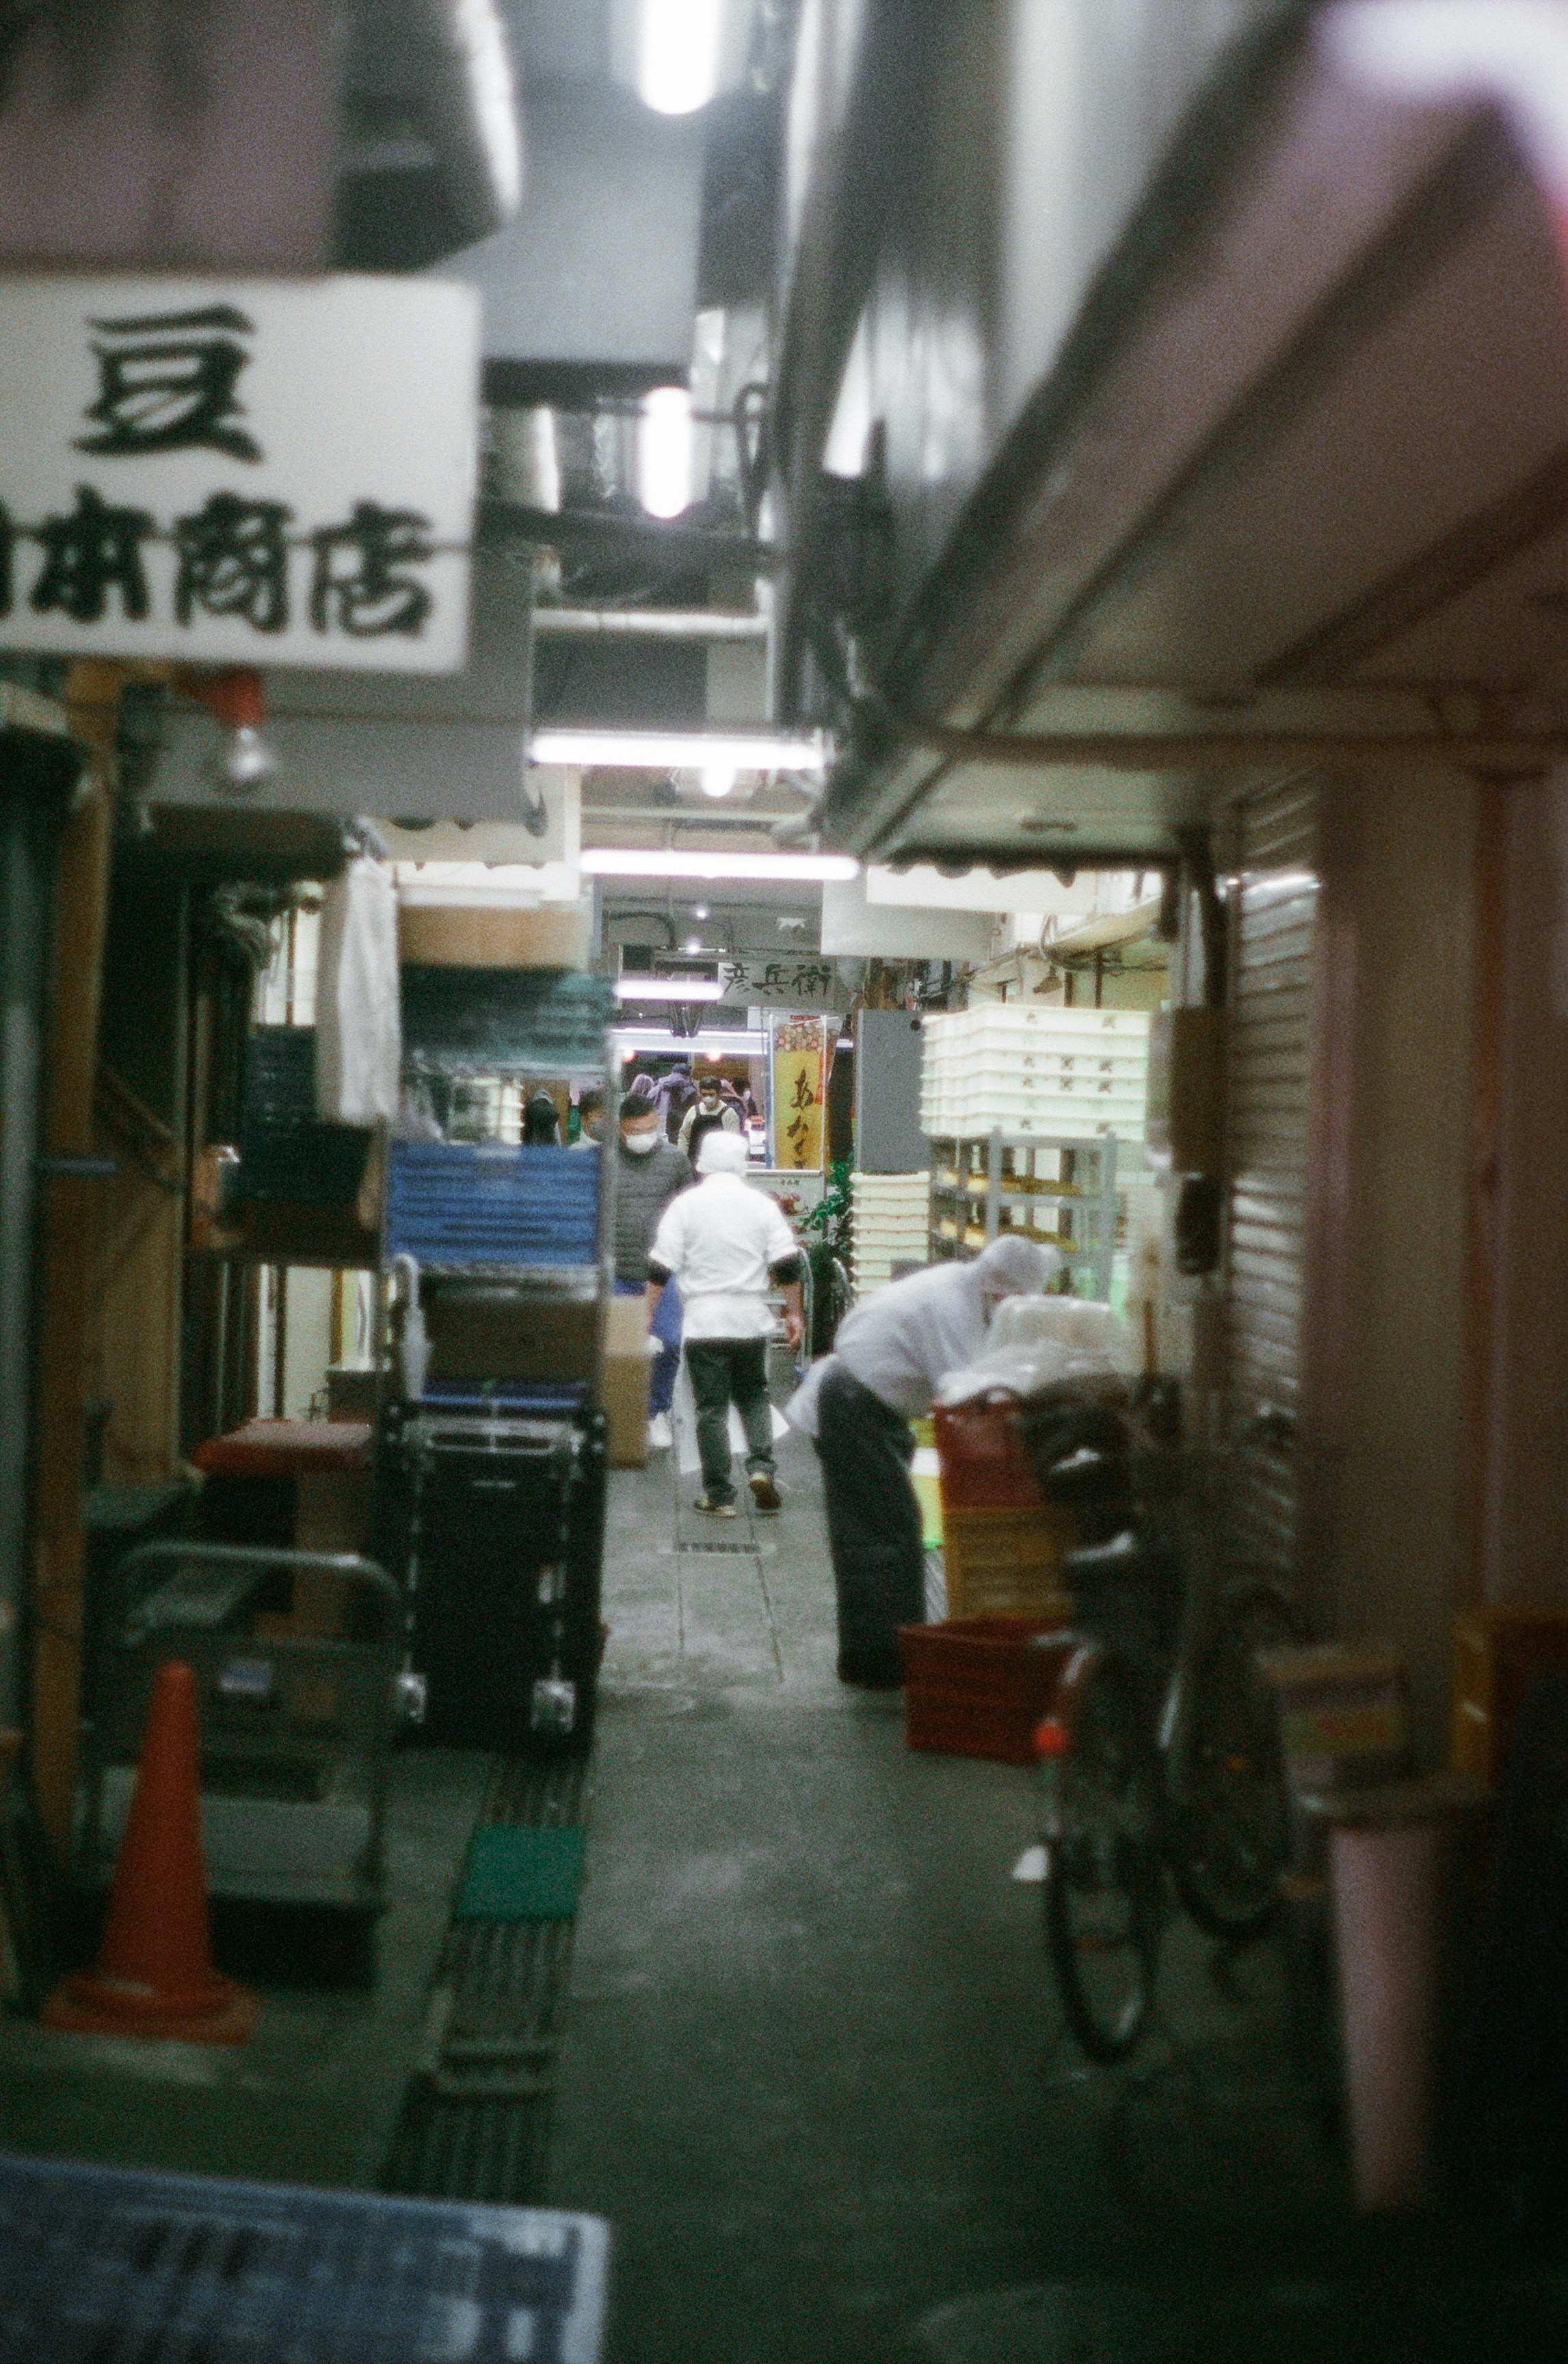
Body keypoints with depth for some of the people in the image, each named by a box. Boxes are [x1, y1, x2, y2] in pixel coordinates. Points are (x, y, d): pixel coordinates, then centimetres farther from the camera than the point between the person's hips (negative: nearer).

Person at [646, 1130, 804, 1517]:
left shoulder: (686, 1205, -1)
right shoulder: (762, 1205, 5)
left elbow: (660, 1269, -4)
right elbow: (788, 1266, 3)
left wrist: (646, 1314, 1)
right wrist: (793, 1313, 12)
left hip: (704, 1321, -2)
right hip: (751, 1320, 2)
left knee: (712, 1407, 2)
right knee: (754, 1396, 18)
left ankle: (720, 1496, 3)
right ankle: (760, 1468, -2)